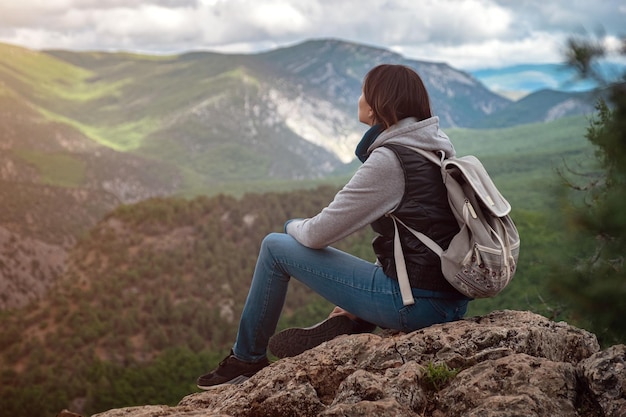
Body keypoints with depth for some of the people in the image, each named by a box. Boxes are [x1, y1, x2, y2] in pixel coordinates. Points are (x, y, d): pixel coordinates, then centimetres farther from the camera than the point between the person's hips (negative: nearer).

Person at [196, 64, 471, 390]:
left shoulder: (389, 159, -15)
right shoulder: (438, 147, 11)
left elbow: (319, 234, -12)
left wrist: (294, 226, 12)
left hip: (416, 303, -8)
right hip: (453, 300, 9)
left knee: (275, 247, 3)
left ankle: (247, 359, 19)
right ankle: (346, 324, 17)